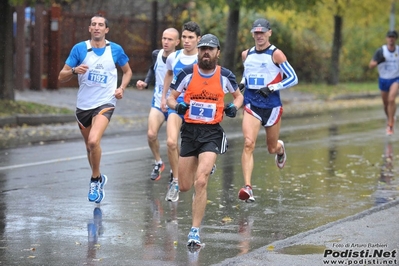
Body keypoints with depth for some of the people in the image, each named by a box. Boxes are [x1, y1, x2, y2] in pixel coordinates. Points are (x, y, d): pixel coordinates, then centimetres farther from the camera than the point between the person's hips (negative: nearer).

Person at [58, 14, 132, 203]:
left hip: (105, 103, -3)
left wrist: (122, 87, -3)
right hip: (83, 105, 3)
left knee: (93, 141, -24)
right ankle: (98, 179, 38)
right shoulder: (79, 49, -3)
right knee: (89, 146, 14)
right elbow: (61, 76, -2)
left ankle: (95, 180, -5)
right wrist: (74, 70, -23)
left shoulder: (115, 50, -2)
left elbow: (127, 71, 15)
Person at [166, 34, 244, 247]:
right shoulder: (187, 74, -2)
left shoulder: (225, 76, -1)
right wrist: (177, 106, -15)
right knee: (184, 187, 9)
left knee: (200, 182, -19)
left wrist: (234, 107, -4)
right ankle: (206, 168, 47)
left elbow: (238, 95, 18)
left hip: (212, 133, -2)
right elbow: (171, 98, 7)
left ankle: (195, 231, -11)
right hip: (189, 131, 2)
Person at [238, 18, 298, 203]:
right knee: (248, 144, -19)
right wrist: (242, 83, 7)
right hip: (251, 105, 2)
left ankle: (280, 149, 54)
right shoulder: (246, 54, 7)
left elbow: (293, 78, -8)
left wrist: (273, 87, -19)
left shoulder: (276, 54, -7)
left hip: (272, 106, -2)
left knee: (272, 148, 13)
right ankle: (247, 187, -25)